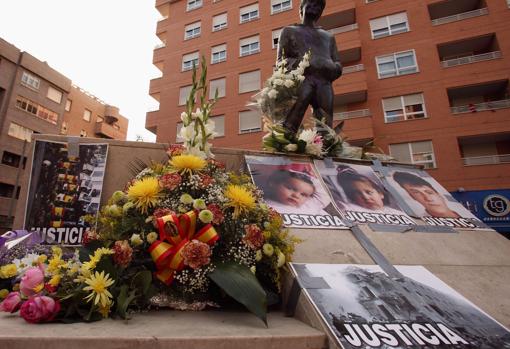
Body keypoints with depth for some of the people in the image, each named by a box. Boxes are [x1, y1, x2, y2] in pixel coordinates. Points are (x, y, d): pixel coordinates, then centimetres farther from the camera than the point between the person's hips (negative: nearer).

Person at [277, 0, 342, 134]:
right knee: (289, 127, -23)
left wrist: (332, 68, -1)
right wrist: (299, 64, -8)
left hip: (324, 82, 3)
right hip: (300, 78, -3)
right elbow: (280, 60, 12)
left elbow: (338, 65, 25)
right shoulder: (289, 31, 27)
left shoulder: (329, 36, 35)